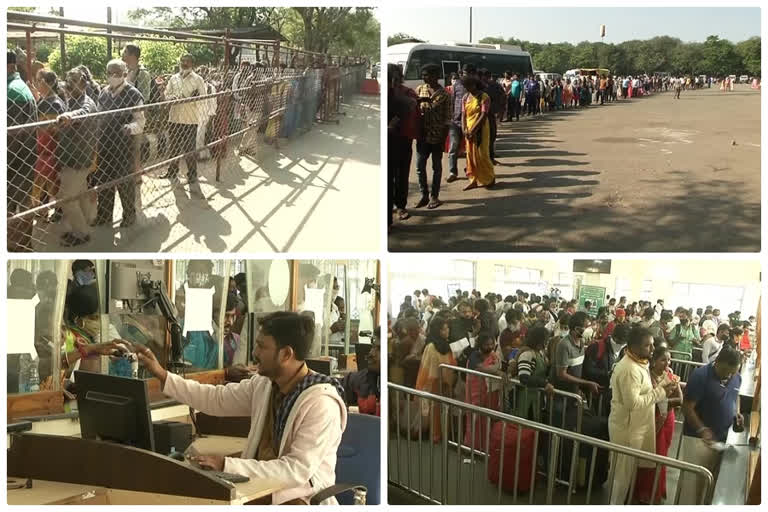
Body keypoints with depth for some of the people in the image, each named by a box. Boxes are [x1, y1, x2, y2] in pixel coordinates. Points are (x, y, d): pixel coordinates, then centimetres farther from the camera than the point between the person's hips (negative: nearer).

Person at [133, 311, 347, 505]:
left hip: (297, 497, -7)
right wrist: (162, 375, 7)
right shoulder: (263, 384, 1)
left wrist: (227, 465, -29)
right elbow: (217, 399, 13)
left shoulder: (321, 404, -23)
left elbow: (298, 470, -27)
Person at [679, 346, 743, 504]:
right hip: (698, 437, -6)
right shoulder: (700, 375, -20)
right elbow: (687, 407, -20)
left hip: (722, 438, 6)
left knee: (711, 481, 18)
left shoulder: (737, 378, 1)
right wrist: (702, 429, -31)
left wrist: (736, 412, 1)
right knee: (693, 480, 0)